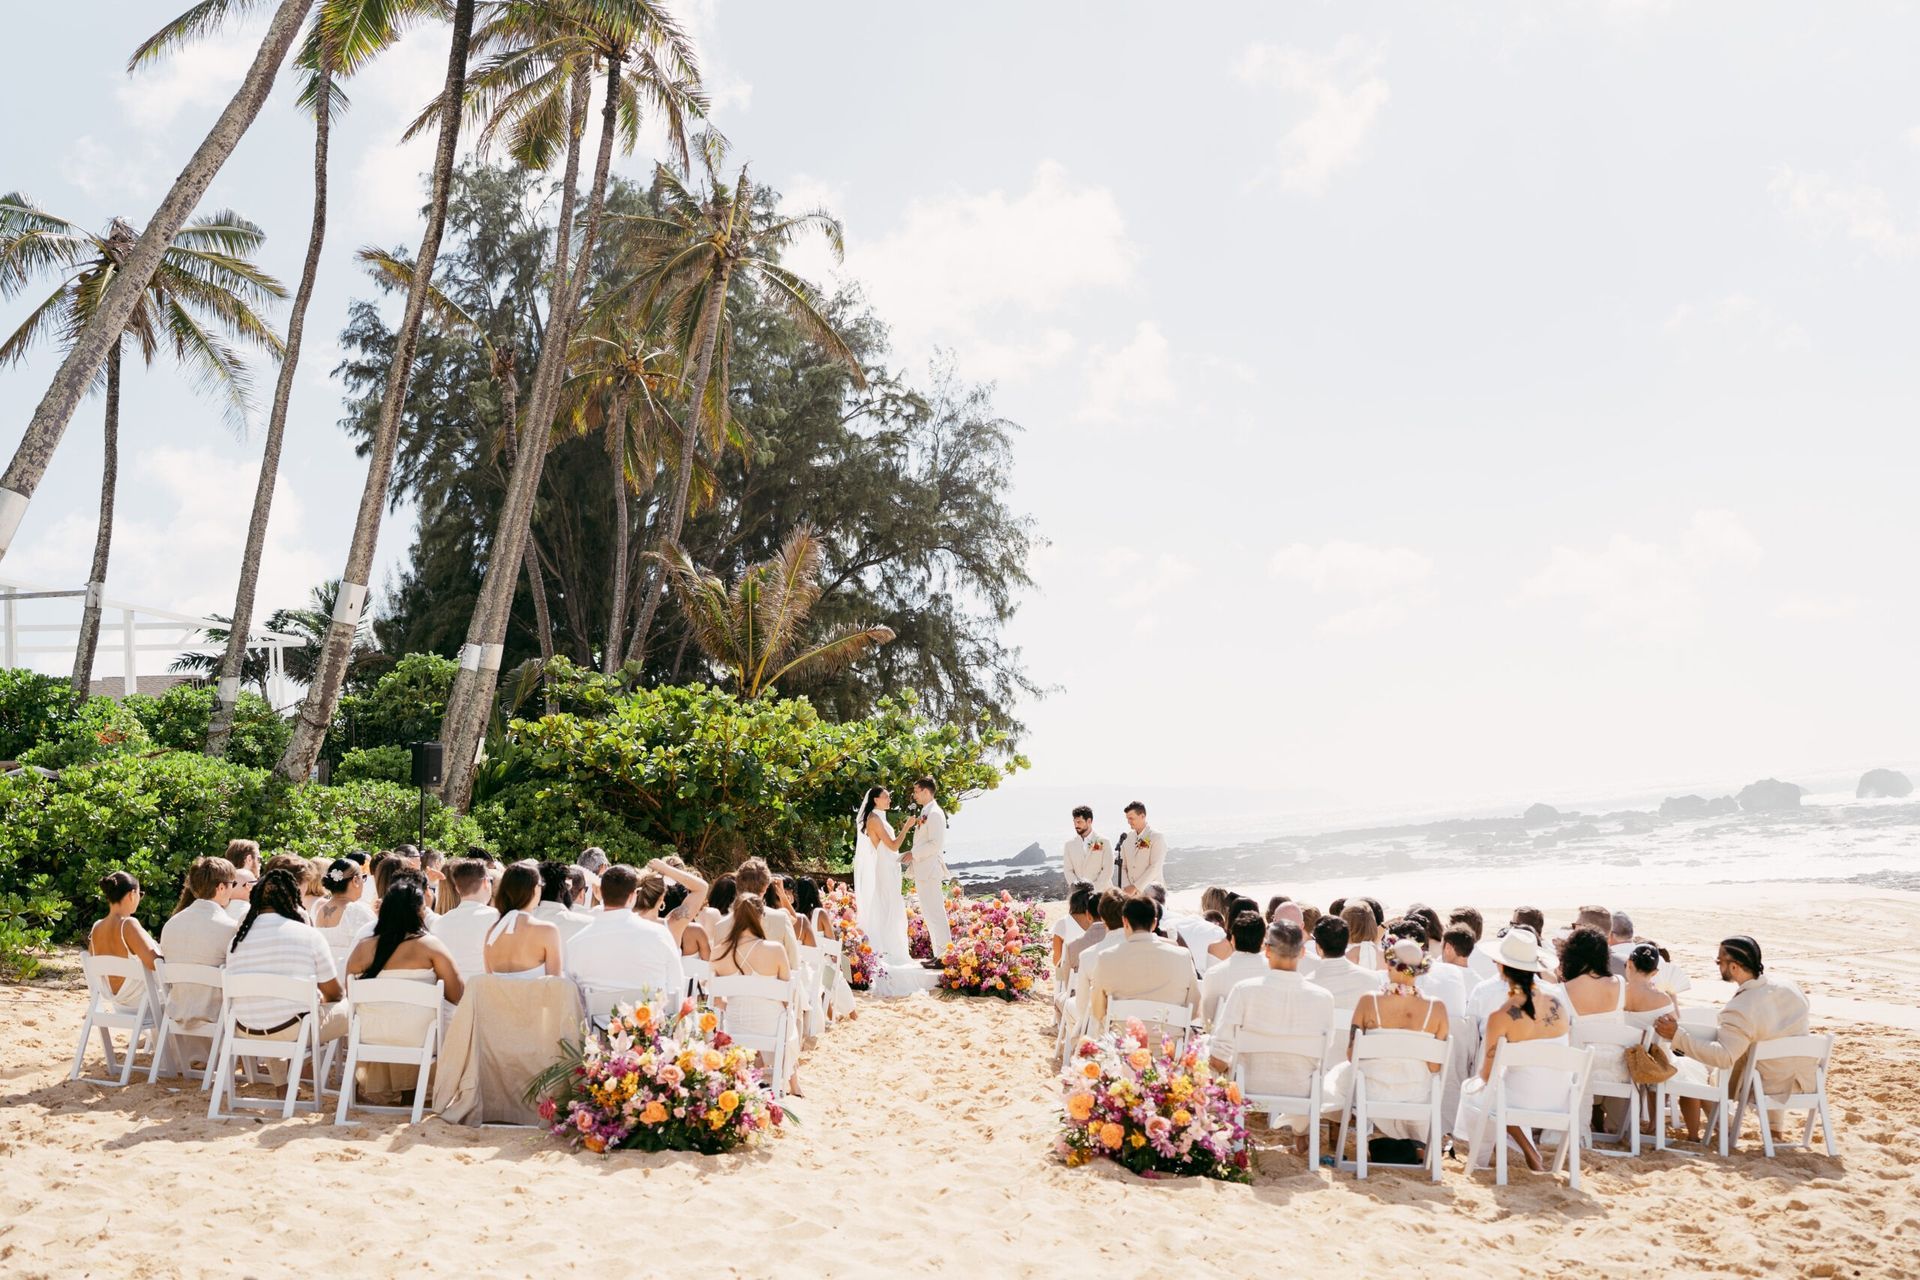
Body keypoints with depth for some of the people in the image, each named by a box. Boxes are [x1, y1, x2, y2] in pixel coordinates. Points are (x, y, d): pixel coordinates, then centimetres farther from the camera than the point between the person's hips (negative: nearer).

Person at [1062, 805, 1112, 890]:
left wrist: (1094, 888, -12)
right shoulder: (1070, 843, 8)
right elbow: (1068, 870, 5)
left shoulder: (1103, 842, 1)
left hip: (1100, 892, -2)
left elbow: (1108, 869, -3)